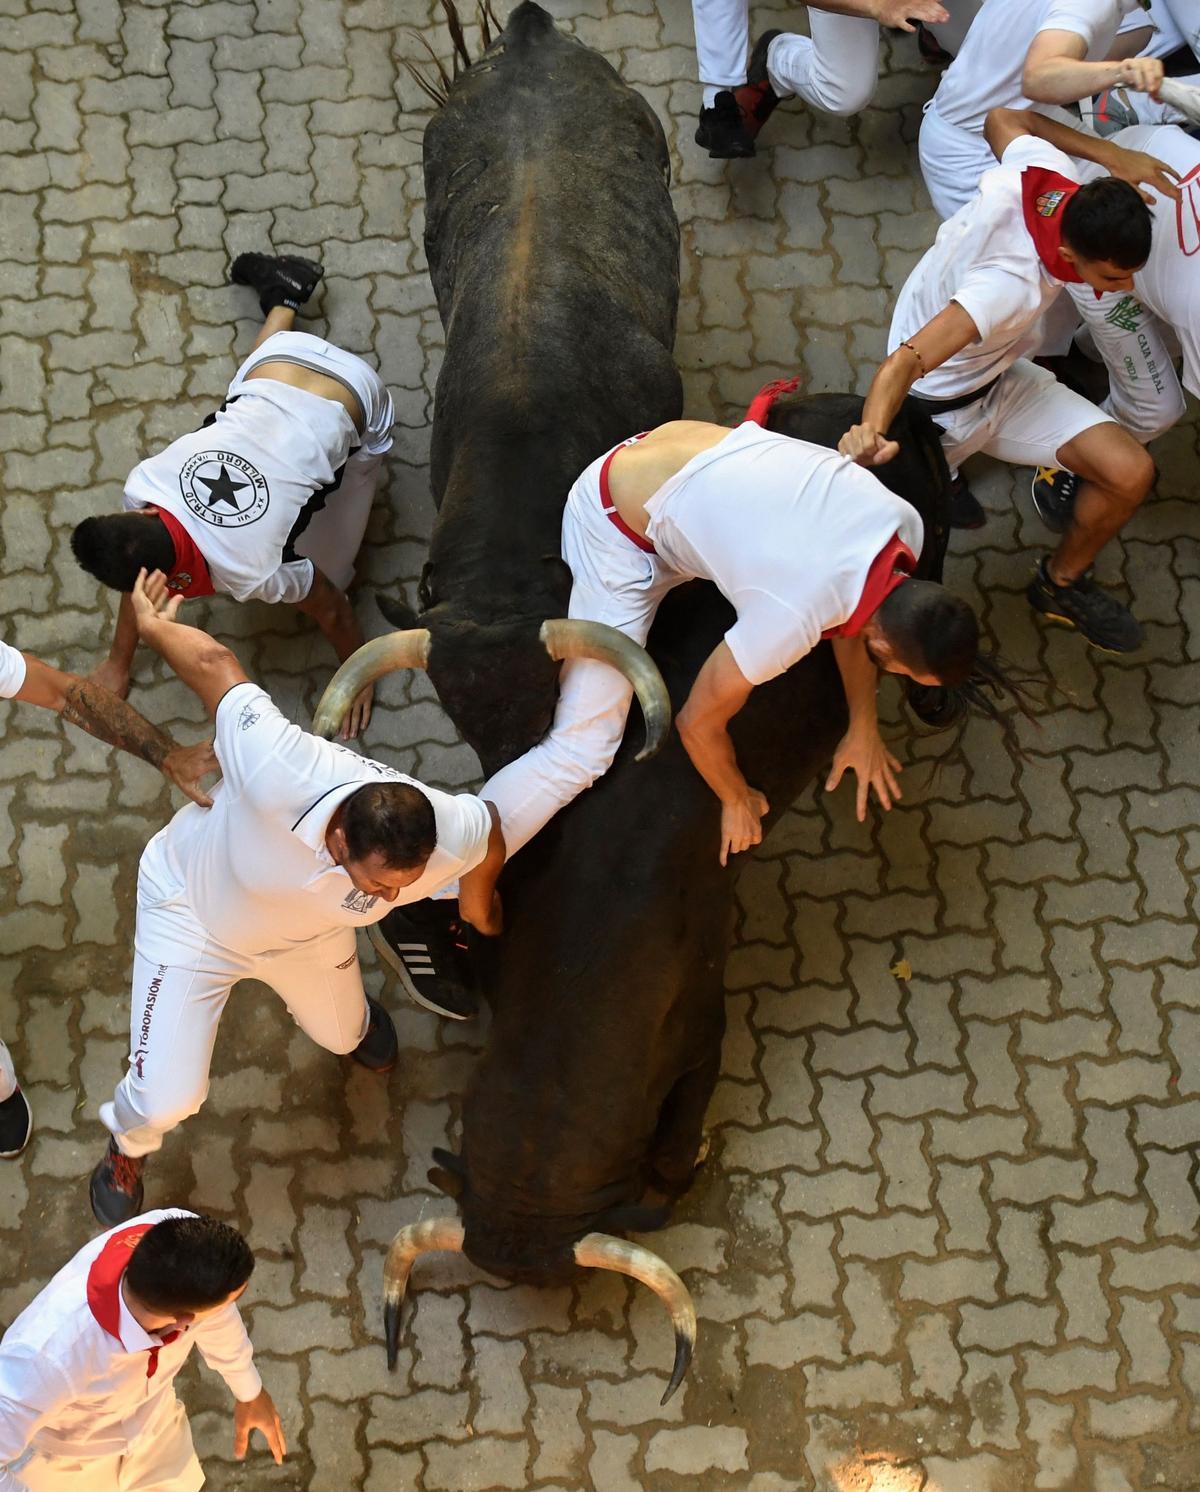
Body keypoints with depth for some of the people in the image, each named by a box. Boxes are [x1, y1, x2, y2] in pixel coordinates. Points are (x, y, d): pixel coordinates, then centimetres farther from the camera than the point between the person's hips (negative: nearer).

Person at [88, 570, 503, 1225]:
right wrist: (152, 626, -13)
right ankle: (127, 1150, 34)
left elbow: (488, 826, -10)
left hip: (307, 936, 4)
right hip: (192, 907, -3)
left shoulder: (451, 836, -37)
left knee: (339, 1035, 30)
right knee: (165, 1098, -5)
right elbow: (214, 663, -34)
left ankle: (354, 1020, 71)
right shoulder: (279, 773, -50)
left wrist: (475, 896, 11)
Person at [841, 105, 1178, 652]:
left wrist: (1111, 154, -4)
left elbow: (1005, 117, -1)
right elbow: (905, 362, -52)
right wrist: (872, 432, -72)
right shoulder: (1013, 287, -44)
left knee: (1130, 473, -9)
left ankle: (1063, 585, 18)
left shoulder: (1044, 167, -24)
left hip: (1002, 376, 7)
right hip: (941, 406, -7)